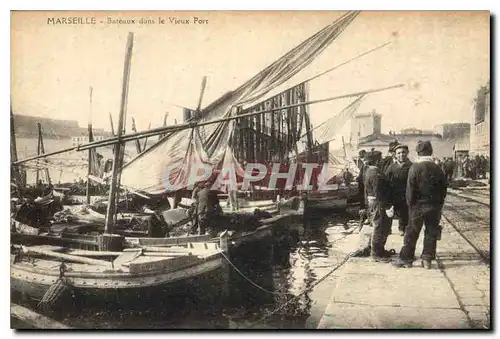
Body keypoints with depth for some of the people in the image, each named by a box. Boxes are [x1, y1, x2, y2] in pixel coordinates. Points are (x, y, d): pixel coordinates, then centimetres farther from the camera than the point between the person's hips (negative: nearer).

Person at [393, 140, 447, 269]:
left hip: (418, 205, -3)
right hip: (434, 206, 3)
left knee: (412, 233, 5)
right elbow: (443, 190, 5)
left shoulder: (415, 168, -11)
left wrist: (410, 204, -1)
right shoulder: (438, 169, 0)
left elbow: (410, 188, -11)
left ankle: (406, 259, 10)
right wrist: (439, 206, 12)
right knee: (431, 233, 10)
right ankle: (427, 259, 13)